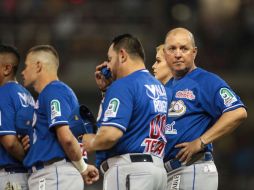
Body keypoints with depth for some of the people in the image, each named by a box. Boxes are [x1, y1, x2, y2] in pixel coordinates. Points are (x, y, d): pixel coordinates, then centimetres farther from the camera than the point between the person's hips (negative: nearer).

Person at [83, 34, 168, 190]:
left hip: (127, 168, -9)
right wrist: (107, 88, 24)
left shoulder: (123, 86, -10)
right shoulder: (159, 87, 18)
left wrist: (91, 143, 0)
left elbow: (111, 134, -21)